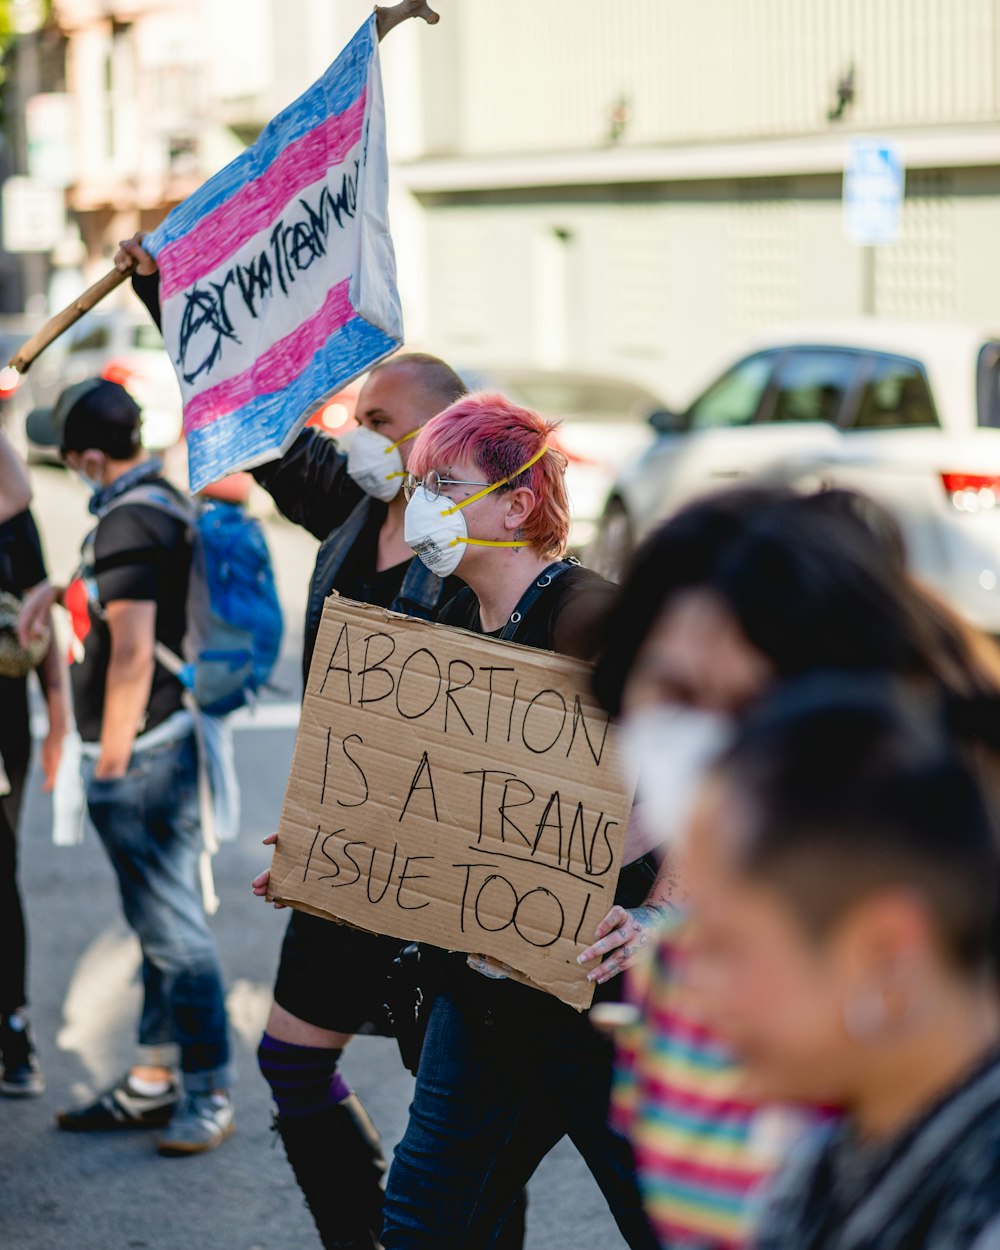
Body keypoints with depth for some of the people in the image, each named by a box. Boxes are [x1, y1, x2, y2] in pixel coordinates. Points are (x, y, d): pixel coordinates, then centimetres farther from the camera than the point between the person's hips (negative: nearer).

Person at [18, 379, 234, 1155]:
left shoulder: (127, 523, -18)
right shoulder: (163, 498, 12)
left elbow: (132, 655, -22)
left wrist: (110, 759, -17)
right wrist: (61, 590, 17)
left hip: (141, 751, -10)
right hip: (168, 741, 10)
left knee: (172, 924, -5)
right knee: (159, 921, 15)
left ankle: (209, 1094, 0)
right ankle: (154, 1082, 24)